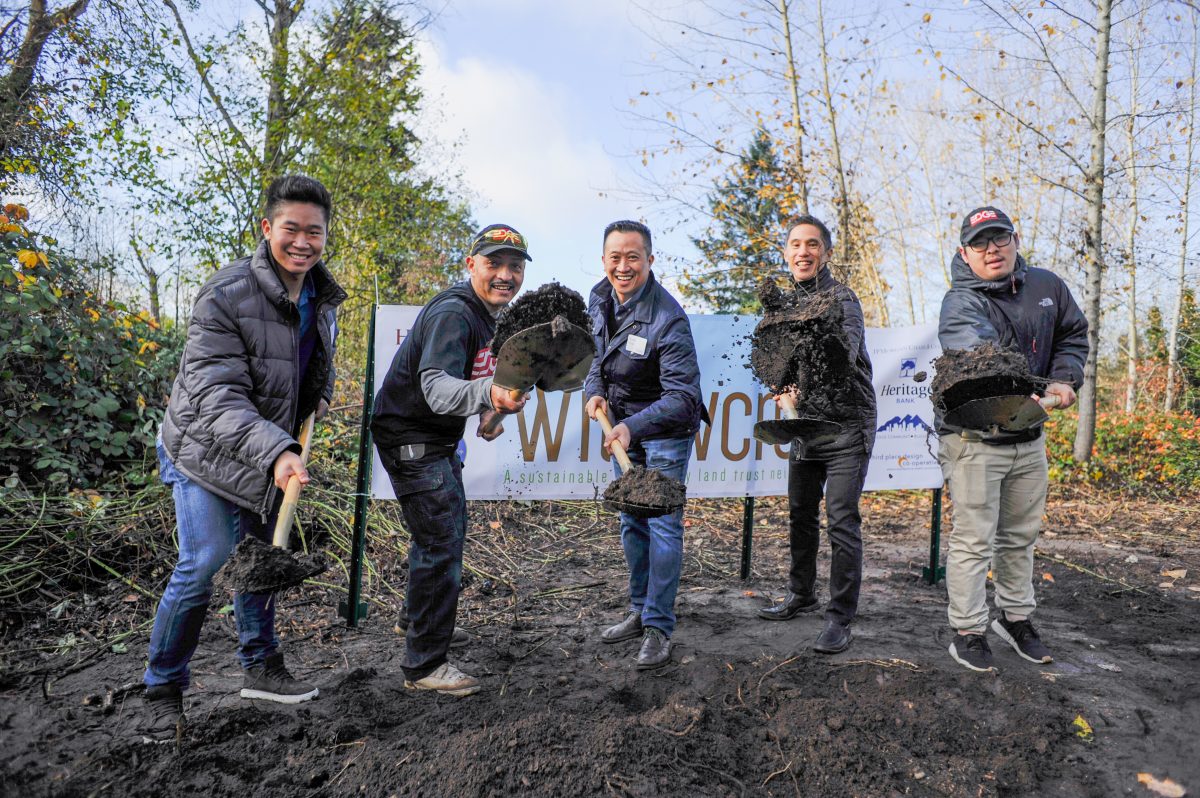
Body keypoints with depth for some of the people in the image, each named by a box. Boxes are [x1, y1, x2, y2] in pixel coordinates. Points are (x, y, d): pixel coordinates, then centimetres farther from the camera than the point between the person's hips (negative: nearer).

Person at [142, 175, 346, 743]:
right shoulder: (225, 296, -26)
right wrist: (275, 452, -47)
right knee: (204, 562, -14)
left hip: (271, 451, 7)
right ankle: (163, 691, 7)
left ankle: (261, 666, 32)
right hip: (206, 449, -6)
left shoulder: (321, 296, -3)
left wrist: (320, 394, 2)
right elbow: (218, 397, -33)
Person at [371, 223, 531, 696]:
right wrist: (487, 394, -59)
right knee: (441, 545, -11)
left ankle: (420, 621, 48)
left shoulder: (492, 313, 5)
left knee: (451, 527, 25)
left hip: (439, 439, 11)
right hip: (410, 439, -11)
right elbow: (435, 386, -42)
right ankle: (423, 666, 2)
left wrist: (489, 409, 6)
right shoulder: (453, 313, -26)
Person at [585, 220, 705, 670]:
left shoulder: (668, 319, -28)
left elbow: (682, 395, -32)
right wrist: (595, 391, -8)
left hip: (666, 431, -7)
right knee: (632, 524, 14)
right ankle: (640, 612, 28)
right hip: (623, 427, 7)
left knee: (663, 526, -6)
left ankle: (659, 629, 3)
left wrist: (633, 427, -44)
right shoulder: (599, 299, -5)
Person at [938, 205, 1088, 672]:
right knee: (974, 540, -2)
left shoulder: (1047, 287, 3)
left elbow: (1073, 333, 18)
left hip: (1029, 437, 6)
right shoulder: (961, 303, -18)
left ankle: (1015, 617, 35)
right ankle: (968, 632, 11)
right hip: (975, 439, -6)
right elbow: (979, 356, -38)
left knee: (1021, 535, 18)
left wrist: (1064, 378, -1)